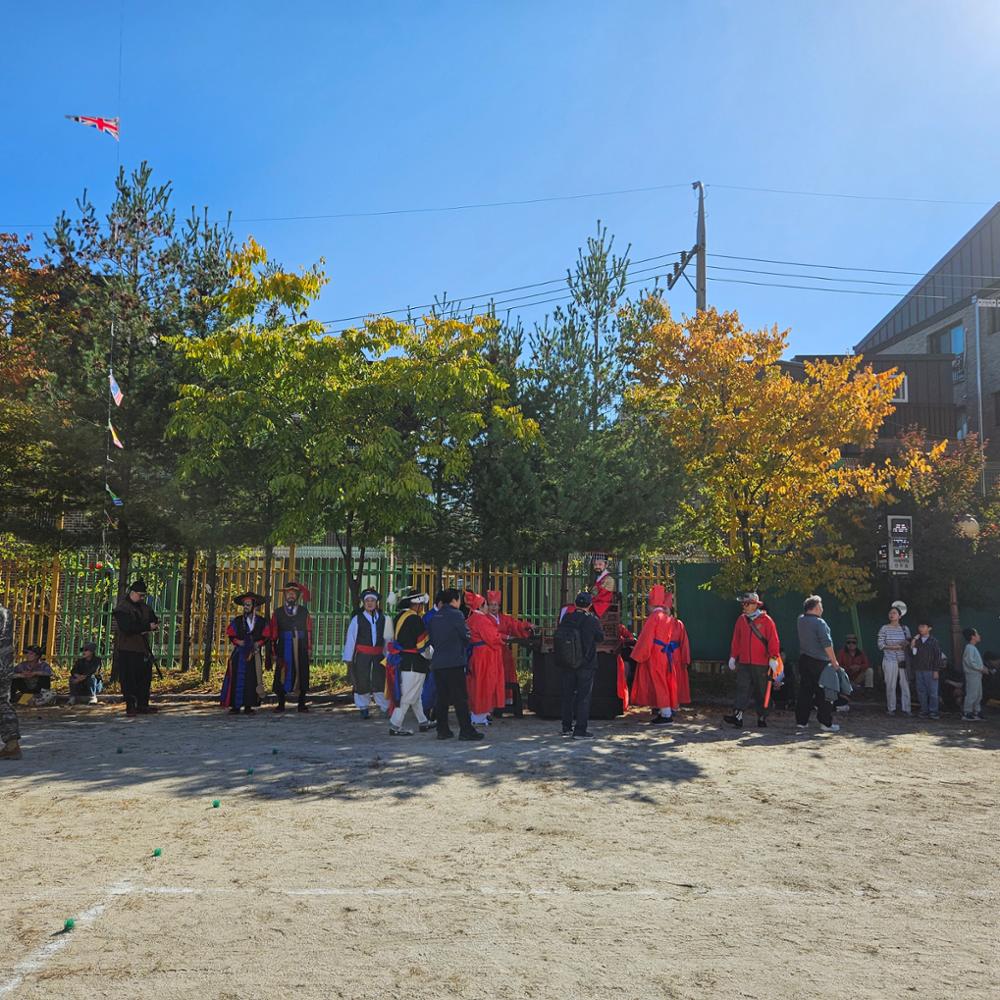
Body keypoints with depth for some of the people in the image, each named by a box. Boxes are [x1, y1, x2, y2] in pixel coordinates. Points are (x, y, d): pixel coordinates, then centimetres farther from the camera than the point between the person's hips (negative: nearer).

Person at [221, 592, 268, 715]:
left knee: (252, 680, -1)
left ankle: (248, 706, 5)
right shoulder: (237, 621, 6)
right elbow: (231, 635, 6)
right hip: (239, 654, 0)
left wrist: (259, 643, -11)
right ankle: (235, 706, -1)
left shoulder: (262, 621, 6)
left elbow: (265, 637, 6)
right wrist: (237, 641, -12)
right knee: (237, 680, -6)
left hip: (255, 654, 0)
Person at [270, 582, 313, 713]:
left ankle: (301, 704, 9)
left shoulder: (304, 612, 7)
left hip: (301, 650, 0)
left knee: (301, 675, 1)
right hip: (283, 649, 0)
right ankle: (281, 704, 9)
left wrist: (309, 649, -1)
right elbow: (273, 633, 5)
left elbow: (309, 631, 5)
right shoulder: (278, 613, 6)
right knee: (282, 675, 0)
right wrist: (274, 651, -1)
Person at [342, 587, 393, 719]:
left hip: (378, 655, 1)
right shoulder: (357, 619, -2)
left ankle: (386, 708, 11)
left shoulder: (383, 619, 3)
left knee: (380, 680, 1)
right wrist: (348, 658, -3)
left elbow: (388, 638, 5)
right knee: (362, 682, 6)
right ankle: (363, 708, 20)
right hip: (362, 656, -1)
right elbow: (350, 639, -1)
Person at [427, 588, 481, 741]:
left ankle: (442, 730, 12)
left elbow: (431, 639, 14)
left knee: (441, 697, 11)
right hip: (454, 662, -6)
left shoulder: (434, 617, 10)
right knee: (460, 697, -3)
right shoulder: (456, 615, -9)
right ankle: (466, 730, -2)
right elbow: (466, 635, -5)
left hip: (437, 662, 6)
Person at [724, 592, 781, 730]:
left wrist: (773, 658, -12)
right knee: (742, 689, -7)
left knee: (761, 692, 7)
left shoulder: (766, 620, -5)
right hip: (743, 663, 3)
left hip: (761, 664, -3)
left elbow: (773, 640, -7)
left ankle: (762, 718, 19)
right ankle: (737, 716, -15)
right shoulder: (741, 620, 8)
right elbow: (736, 640, 13)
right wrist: (733, 657, 11)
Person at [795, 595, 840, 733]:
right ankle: (826, 723, 3)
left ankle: (801, 721, 12)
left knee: (804, 691, 10)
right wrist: (834, 661, -12)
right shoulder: (819, 622, -15)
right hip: (819, 662, -7)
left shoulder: (801, 620, 5)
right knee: (823, 693, 0)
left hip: (804, 659, 7)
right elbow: (827, 644, -17)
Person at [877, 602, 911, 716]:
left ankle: (906, 708, 5)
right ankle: (891, 708, 6)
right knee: (890, 685, -2)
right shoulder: (884, 629, 2)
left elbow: (909, 643, 14)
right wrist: (895, 647, -13)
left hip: (903, 661, 2)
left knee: (905, 685, -1)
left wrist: (907, 644, -10)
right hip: (889, 661, -2)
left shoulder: (905, 628, 10)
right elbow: (880, 645, -3)